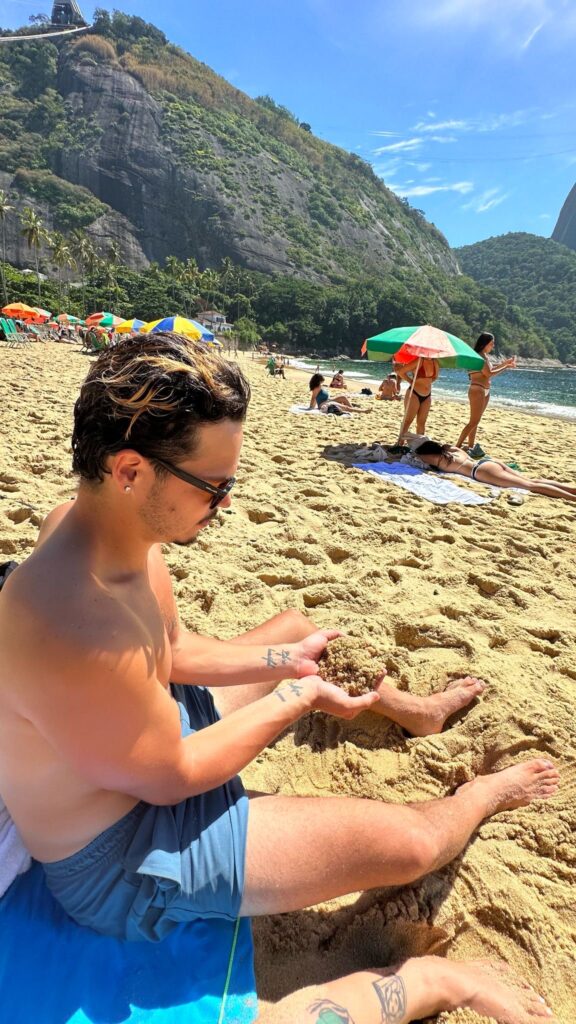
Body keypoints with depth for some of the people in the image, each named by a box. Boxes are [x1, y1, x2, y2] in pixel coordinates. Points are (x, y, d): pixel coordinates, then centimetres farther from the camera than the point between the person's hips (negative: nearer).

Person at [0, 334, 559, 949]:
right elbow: (171, 778, -25)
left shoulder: (99, 527, -12)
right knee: (411, 842, -10)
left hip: (144, 733, 9)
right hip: (118, 857, -8)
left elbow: (175, 651, 1)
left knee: (295, 626, 17)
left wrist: (287, 658, -7)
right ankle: (481, 793, 27)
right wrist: (300, 696, -16)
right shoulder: (77, 629, -41)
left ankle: (411, 709, 41)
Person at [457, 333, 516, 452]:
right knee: (473, 422, -12)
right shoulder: (479, 356, -15)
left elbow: (490, 369, 20)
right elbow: (489, 374, -18)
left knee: (475, 421, 11)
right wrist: (506, 367, -10)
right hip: (477, 390, -10)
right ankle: (457, 446, -11)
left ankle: (470, 446, 17)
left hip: (485, 391, 10)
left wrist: (505, 363, 15)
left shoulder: (485, 356, 13)